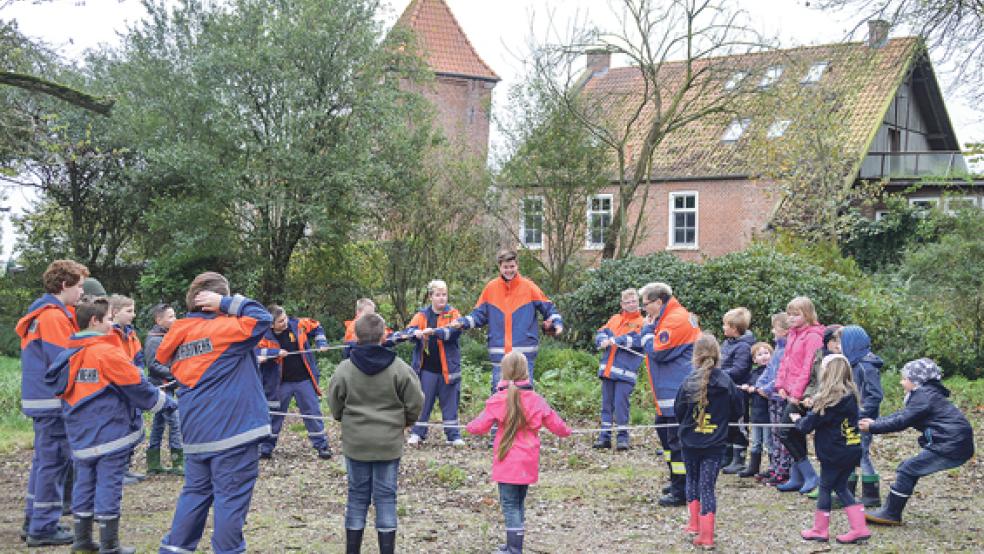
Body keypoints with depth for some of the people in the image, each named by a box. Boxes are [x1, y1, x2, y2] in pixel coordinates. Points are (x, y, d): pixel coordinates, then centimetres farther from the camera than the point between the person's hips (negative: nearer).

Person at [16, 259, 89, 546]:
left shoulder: (41, 313, 15)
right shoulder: (54, 316, -16)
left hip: (40, 398, 10)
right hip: (53, 402, -10)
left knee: (45, 460, 16)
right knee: (53, 461, -4)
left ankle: (33, 522, 24)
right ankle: (44, 528, 1)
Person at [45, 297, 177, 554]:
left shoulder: (70, 354, 7)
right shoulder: (108, 352, -14)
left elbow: (60, 387, 14)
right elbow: (137, 385, -10)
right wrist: (165, 402, 4)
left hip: (80, 435, 7)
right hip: (111, 432, -7)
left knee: (85, 482, 14)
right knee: (109, 485, -2)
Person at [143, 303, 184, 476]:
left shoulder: (167, 337, 15)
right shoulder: (154, 340, -13)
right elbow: (153, 365, -19)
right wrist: (173, 373, -18)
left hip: (167, 387, 9)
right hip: (162, 387, -9)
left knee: (159, 425, 11)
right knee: (175, 423, -10)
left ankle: (153, 464, 17)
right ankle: (178, 464, -8)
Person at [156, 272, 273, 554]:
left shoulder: (181, 335, 7)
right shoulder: (221, 328, -13)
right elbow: (262, 318, -14)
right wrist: (228, 303, -8)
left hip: (195, 433, 7)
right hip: (233, 429, -7)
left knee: (196, 492, 18)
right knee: (231, 497, 1)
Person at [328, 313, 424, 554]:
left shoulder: (345, 369, -7)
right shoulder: (398, 368, -10)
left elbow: (335, 406, 5)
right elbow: (415, 401, -3)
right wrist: (405, 421, 17)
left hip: (355, 443, 1)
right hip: (389, 443, -1)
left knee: (357, 496, 11)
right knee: (385, 497, 6)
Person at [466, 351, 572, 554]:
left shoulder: (499, 400, -12)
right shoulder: (535, 400, -1)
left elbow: (479, 426, -3)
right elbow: (556, 424, 8)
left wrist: (470, 427, 19)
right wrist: (566, 431, 30)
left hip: (507, 462, -4)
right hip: (528, 464, 4)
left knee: (509, 504, -1)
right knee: (519, 503, 18)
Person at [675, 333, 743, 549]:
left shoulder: (689, 382, -12)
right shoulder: (726, 382, -9)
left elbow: (678, 411, -2)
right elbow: (738, 411, 2)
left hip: (690, 441, 0)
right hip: (715, 443, 0)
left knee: (692, 480, 22)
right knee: (708, 486, 2)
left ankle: (695, 523, 26)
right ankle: (706, 535, -1)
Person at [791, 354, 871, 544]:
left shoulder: (828, 399, -18)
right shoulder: (851, 394, 2)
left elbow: (807, 426, -10)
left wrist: (798, 420, 11)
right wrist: (814, 405, 11)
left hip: (834, 453, -7)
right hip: (852, 451, 7)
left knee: (825, 487, 8)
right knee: (841, 486, 16)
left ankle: (820, 530, 17)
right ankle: (859, 528, 10)